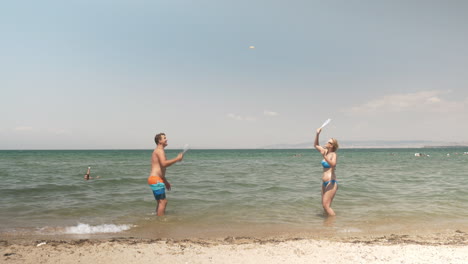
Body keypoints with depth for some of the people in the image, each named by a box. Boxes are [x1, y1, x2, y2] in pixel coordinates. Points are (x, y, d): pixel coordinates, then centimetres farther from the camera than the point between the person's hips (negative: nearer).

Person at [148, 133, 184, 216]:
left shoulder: (157, 151, 22)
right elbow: (164, 164, -27)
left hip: (156, 180, 11)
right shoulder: (159, 150, -10)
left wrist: (165, 182, 29)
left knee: (160, 202, 16)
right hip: (156, 180, -11)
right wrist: (177, 159, -19)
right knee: (163, 201, -8)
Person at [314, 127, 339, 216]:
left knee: (326, 205, -12)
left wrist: (324, 157, -44)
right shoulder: (325, 151, 9)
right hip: (325, 183, 8)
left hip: (331, 182, -8)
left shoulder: (334, 154, -12)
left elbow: (333, 164, -31)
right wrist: (317, 134, 10)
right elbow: (316, 145, 23)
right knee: (324, 205, 12)